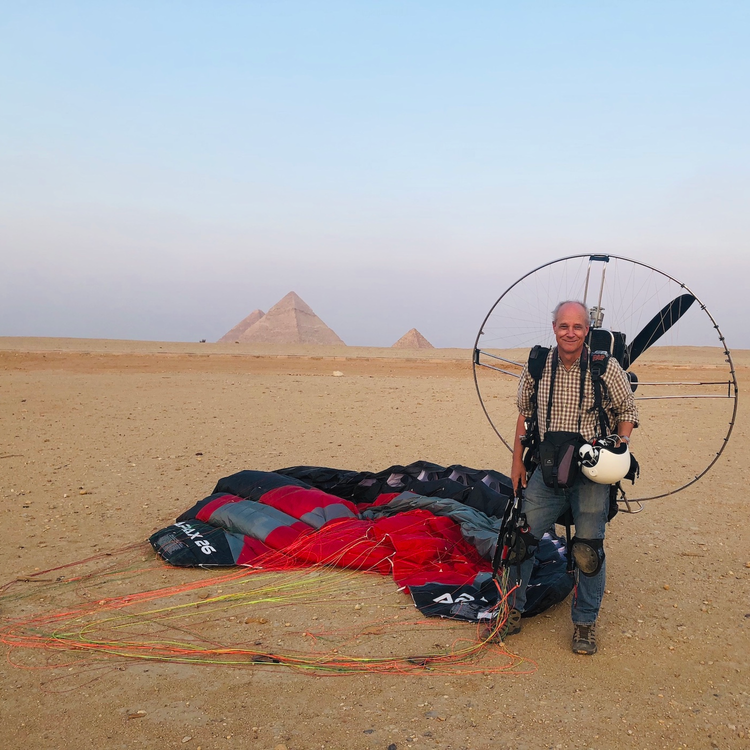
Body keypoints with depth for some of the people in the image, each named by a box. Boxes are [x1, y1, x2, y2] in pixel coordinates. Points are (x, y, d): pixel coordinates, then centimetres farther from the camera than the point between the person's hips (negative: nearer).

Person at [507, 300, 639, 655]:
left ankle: (585, 623, 23)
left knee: (588, 551, 2)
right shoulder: (537, 367, 1)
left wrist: (621, 445, -15)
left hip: (591, 476, -2)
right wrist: (518, 462, 11)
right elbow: (525, 414, 13)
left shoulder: (606, 368, -7)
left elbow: (627, 411, 4)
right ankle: (511, 612, 21)